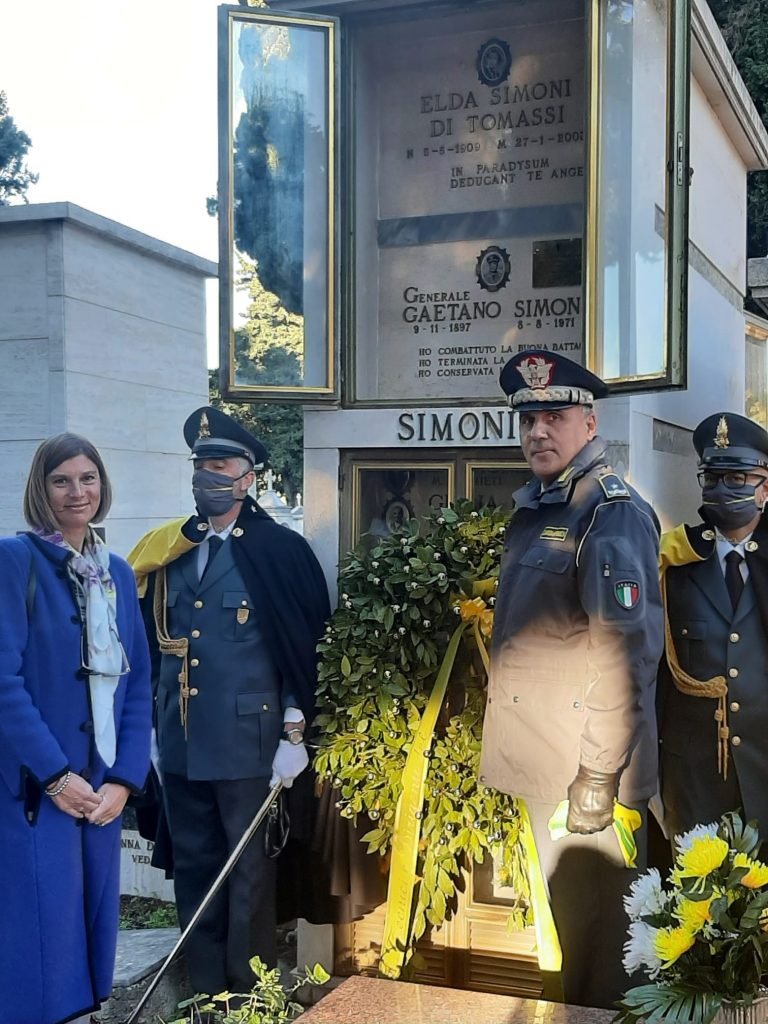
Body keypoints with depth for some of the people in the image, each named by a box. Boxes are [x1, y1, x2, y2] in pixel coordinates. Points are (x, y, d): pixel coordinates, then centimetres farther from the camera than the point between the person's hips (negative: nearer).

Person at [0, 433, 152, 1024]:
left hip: (102, 787, 6)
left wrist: (125, 779, -2)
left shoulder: (118, 573, 11)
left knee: (91, 920, 12)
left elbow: (138, 684, 9)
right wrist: (56, 775, -16)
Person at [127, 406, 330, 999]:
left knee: (249, 872, 6)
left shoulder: (280, 550, -4)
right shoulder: (165, 551, 10)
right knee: (193, 870, 13)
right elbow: (155, 646, 13)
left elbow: (305, 650, -6)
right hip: (181, 744, 5)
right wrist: (152, 727, 10)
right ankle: (206, 991, 28)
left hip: (247, 743, -5)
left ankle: (249, 995, 21)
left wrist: (294, 734, -10)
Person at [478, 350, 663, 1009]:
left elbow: (628, 652, -21)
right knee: (561, 916, 21)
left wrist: (599, 774, -21)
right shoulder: (533, 509, 12)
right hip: (541, 763, 8)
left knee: (592, 926, 5)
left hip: (588, 776, -8)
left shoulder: (615, 513, -15)